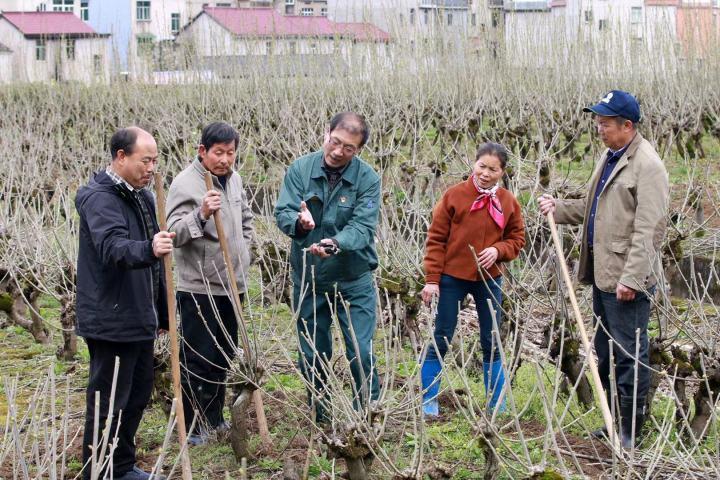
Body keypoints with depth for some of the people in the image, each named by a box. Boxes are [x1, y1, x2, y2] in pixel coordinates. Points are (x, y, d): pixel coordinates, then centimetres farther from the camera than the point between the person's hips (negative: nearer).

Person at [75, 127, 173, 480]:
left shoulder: (141, 196, 13)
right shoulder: (99, 198, -17)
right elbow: (113, 248, -35)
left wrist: (162, 312, 24)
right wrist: (149, 249, -54)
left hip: (139, 319, 9)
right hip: (111, 323, -9)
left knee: (137, 397, 17)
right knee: (108, 405, -2)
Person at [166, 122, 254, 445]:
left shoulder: (234, 179, 8)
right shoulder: (185, 183, -15)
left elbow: (246, 219, 25)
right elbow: (174, 233, -24)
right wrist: (201, 214, -39)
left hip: (231, 284, 8)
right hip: (198, 287, -8)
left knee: (224, 356, 16)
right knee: (198, 359, -2)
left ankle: (215, 418, 29)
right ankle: (192, 425, 10)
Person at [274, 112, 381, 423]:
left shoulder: (367, 178, -11)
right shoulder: (300, 169, -6)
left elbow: (363, 226, -20)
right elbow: (283, 213, -13)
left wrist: (335, 243, -39)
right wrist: (298, 221, -36)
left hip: (353, 280, -2)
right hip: (308, 279, 2)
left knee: (361, 353, -3)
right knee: (312, 356, 12)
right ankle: (319, 417, 28)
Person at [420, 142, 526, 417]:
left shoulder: (508, 202, 1)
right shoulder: (454, 195, -8)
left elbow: (517, 239, 9)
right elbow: (436, 239, -6)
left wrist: (498, 250, -12)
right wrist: (432, 279, -9)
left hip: (489, 279, 3)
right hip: (452, 278, -3)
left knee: (492, 343, 10)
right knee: (440, 340, 2)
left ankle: (497, 406, 19)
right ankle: (428, 403, 11)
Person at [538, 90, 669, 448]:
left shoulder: (646, 165, -16)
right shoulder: (610, 157, 15)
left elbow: (648, 230, -21)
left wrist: (631, 278, -24)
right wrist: (560, 209, 9)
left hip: (627, 280, -10)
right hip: (603, 274, 10)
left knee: (628, 353, -2)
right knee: (606, 350, 17)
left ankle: (630, 431, 8)